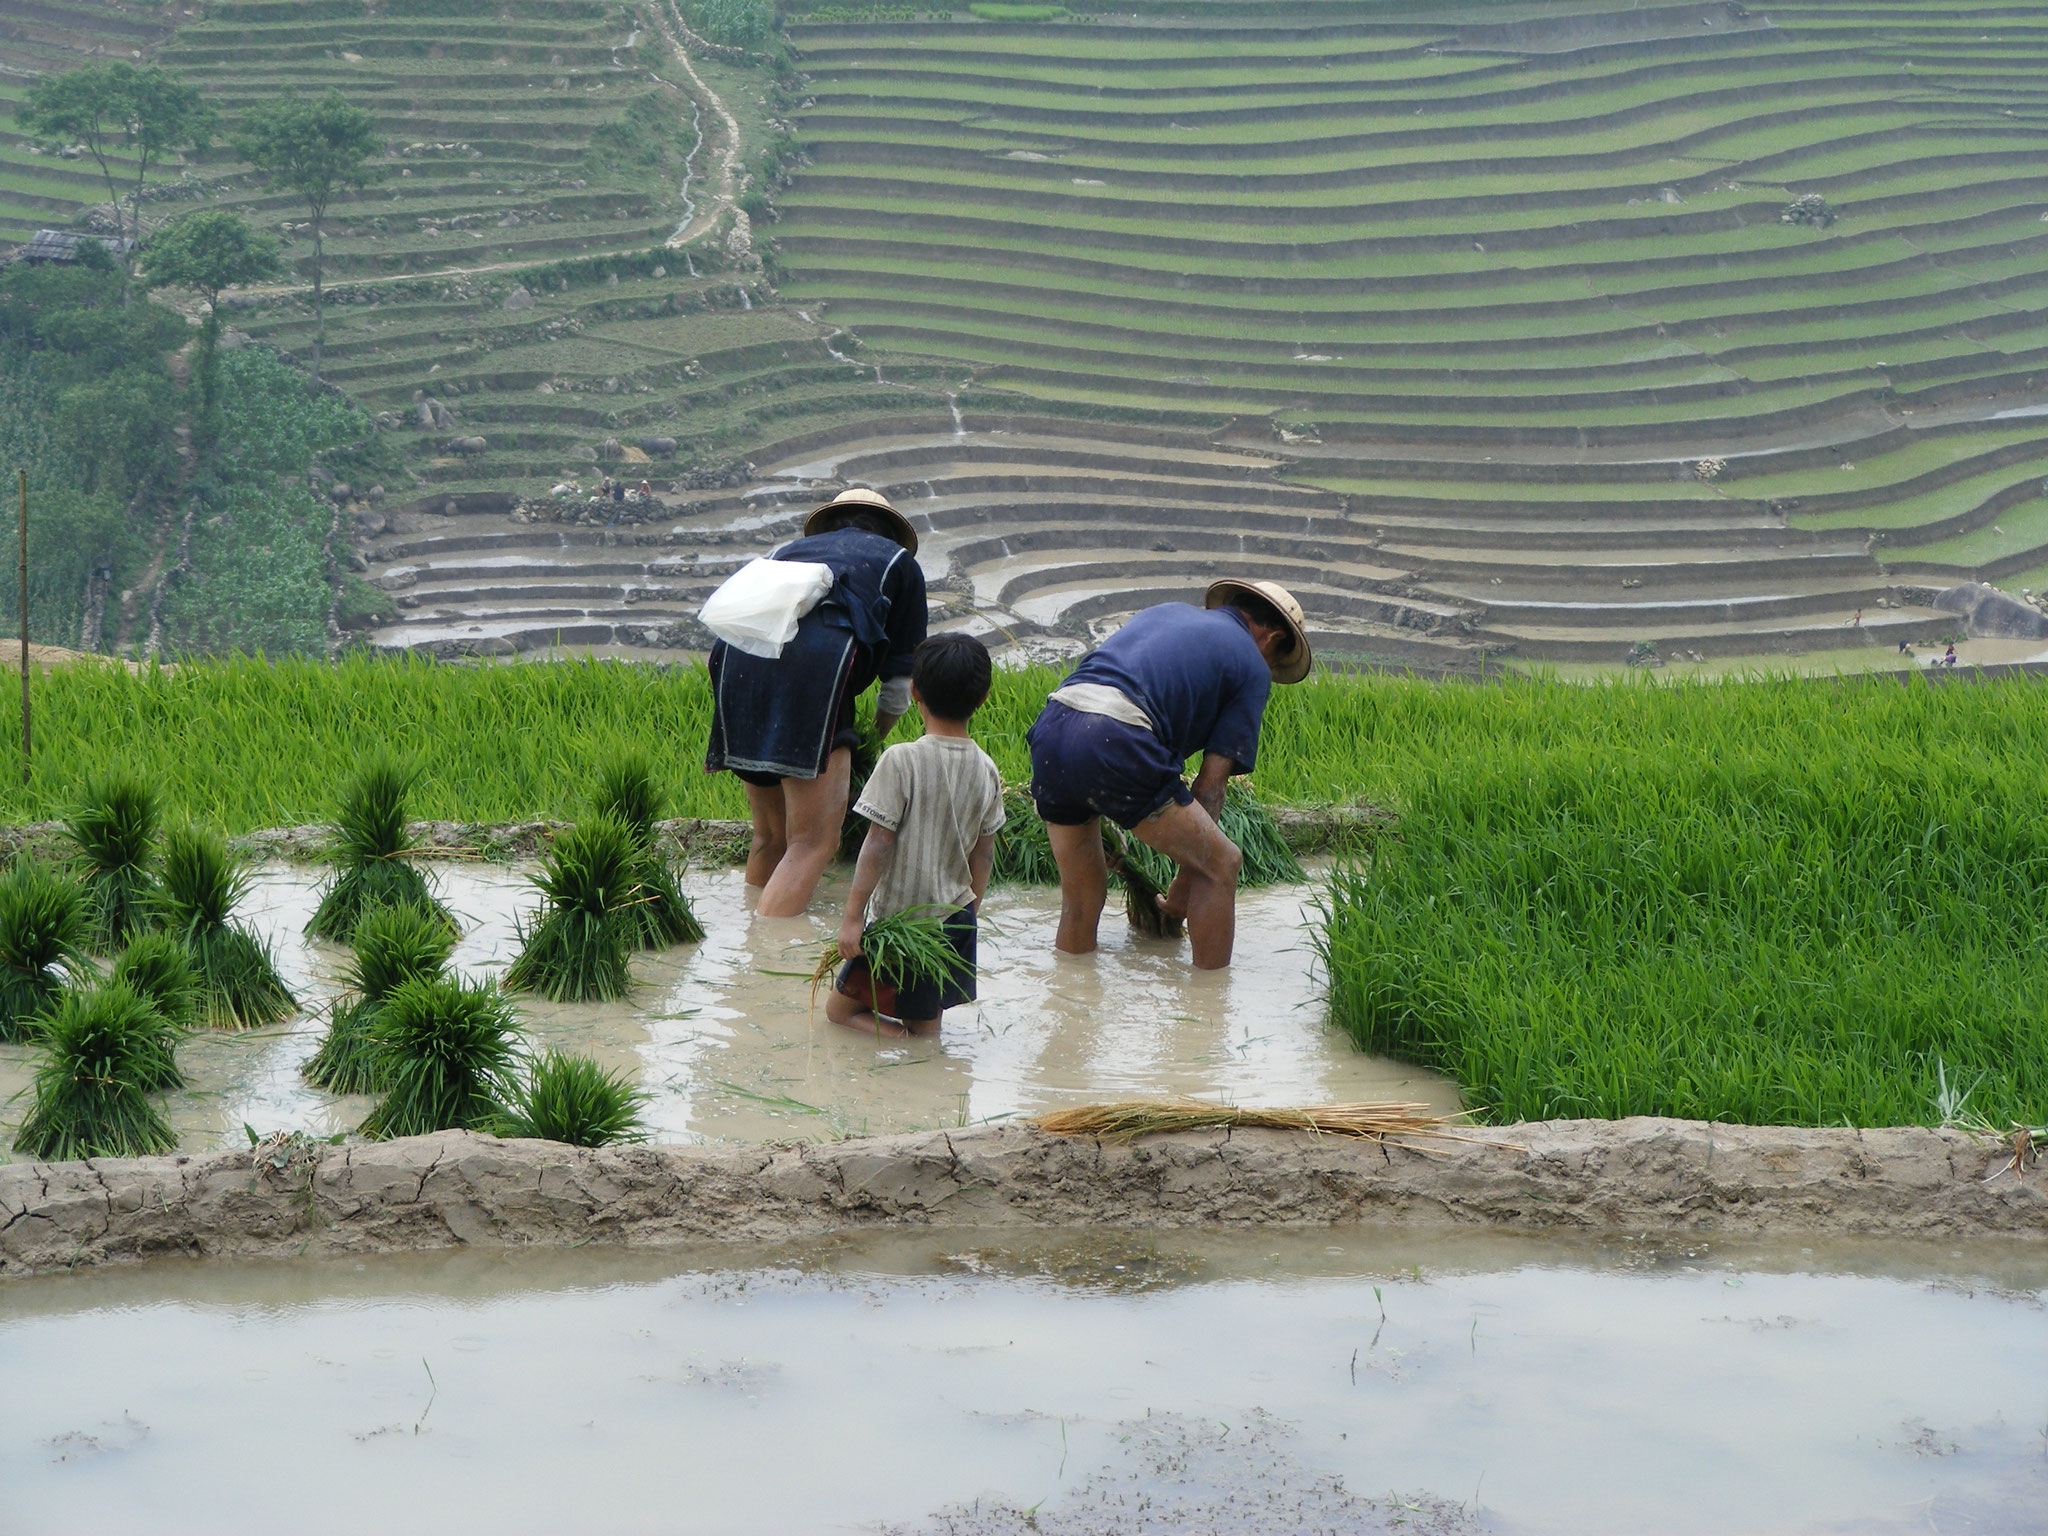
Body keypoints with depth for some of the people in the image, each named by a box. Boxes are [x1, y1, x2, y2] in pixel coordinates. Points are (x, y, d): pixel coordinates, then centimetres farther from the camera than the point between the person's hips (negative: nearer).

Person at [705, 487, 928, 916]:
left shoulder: (788, 551, 38)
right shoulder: (899, 561, 29)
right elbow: (900, 685, 25)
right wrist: (873, 737, 43)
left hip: (739, 654, 5)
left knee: (770, 837, 16)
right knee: (814, 843, -6)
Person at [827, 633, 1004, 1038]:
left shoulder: (902, 760, -17)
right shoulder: (986, 770, -2)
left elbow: (878, 845, -17)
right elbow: (984, 855, 7)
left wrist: (853, 915, -12)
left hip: (898, 917, -5)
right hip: (954, 917, 5)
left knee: (839, 1008, 7)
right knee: (925, 1026, 20)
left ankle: (893, 1031, -10)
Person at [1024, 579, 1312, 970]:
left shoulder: (1169, 611, 34)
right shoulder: (1252, 665, 16)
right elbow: (1211, 781, 10)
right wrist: (1184, 888, 16)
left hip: (1049, 731, 7)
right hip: (1114, 743, -7)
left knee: (1081, 894, 23)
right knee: (1220, 864, 11)